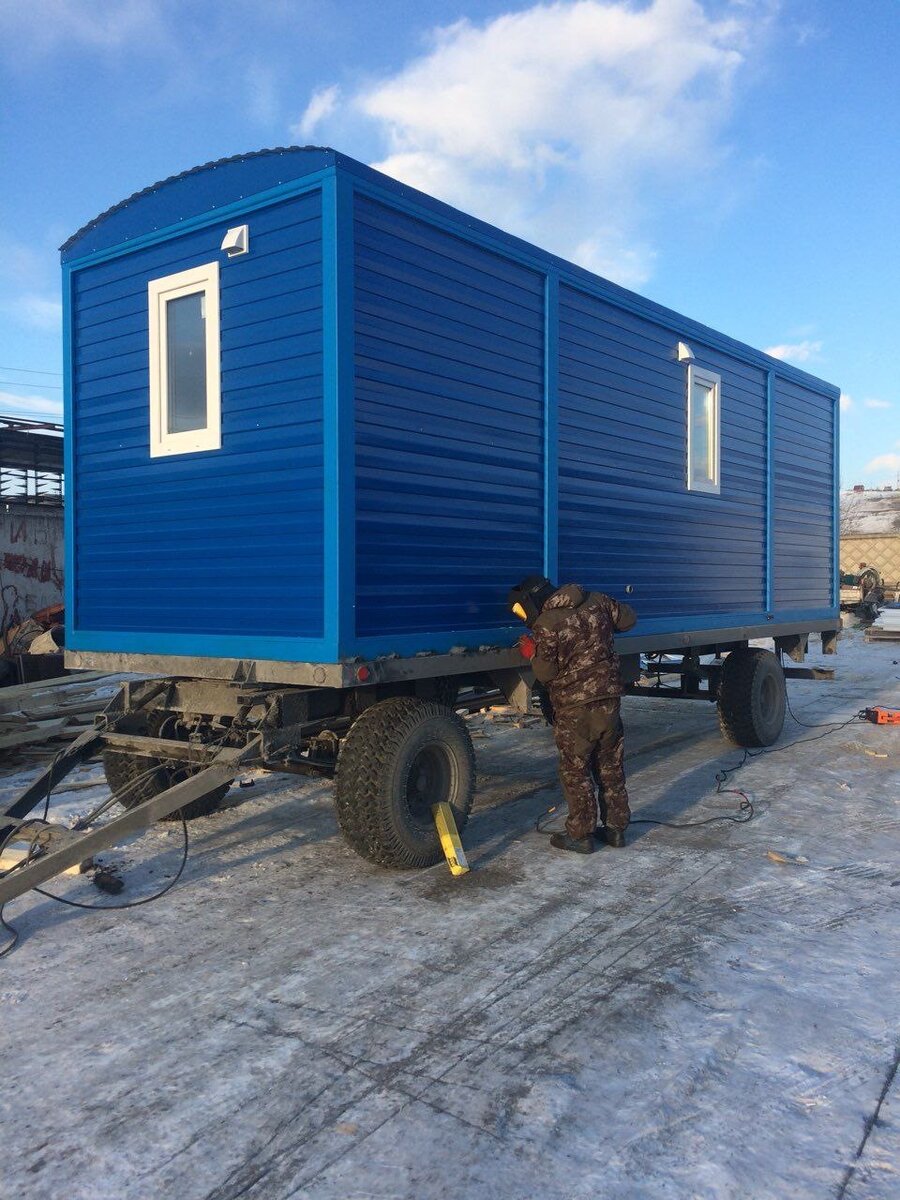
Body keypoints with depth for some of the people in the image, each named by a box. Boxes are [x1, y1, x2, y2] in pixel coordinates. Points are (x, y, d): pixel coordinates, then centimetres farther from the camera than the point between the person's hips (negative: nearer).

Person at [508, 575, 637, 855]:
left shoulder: (545, 625, -14)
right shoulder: (597, 602, 3)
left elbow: (546, 674, -12)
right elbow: (628, 619, 15)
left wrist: (532, 652, 6)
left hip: (574, 708, -6)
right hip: (610, 700, 6)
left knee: (575, 772, 6)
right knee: (611, 767, 16)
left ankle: (580, 835, 12)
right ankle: (615, 828, 25)